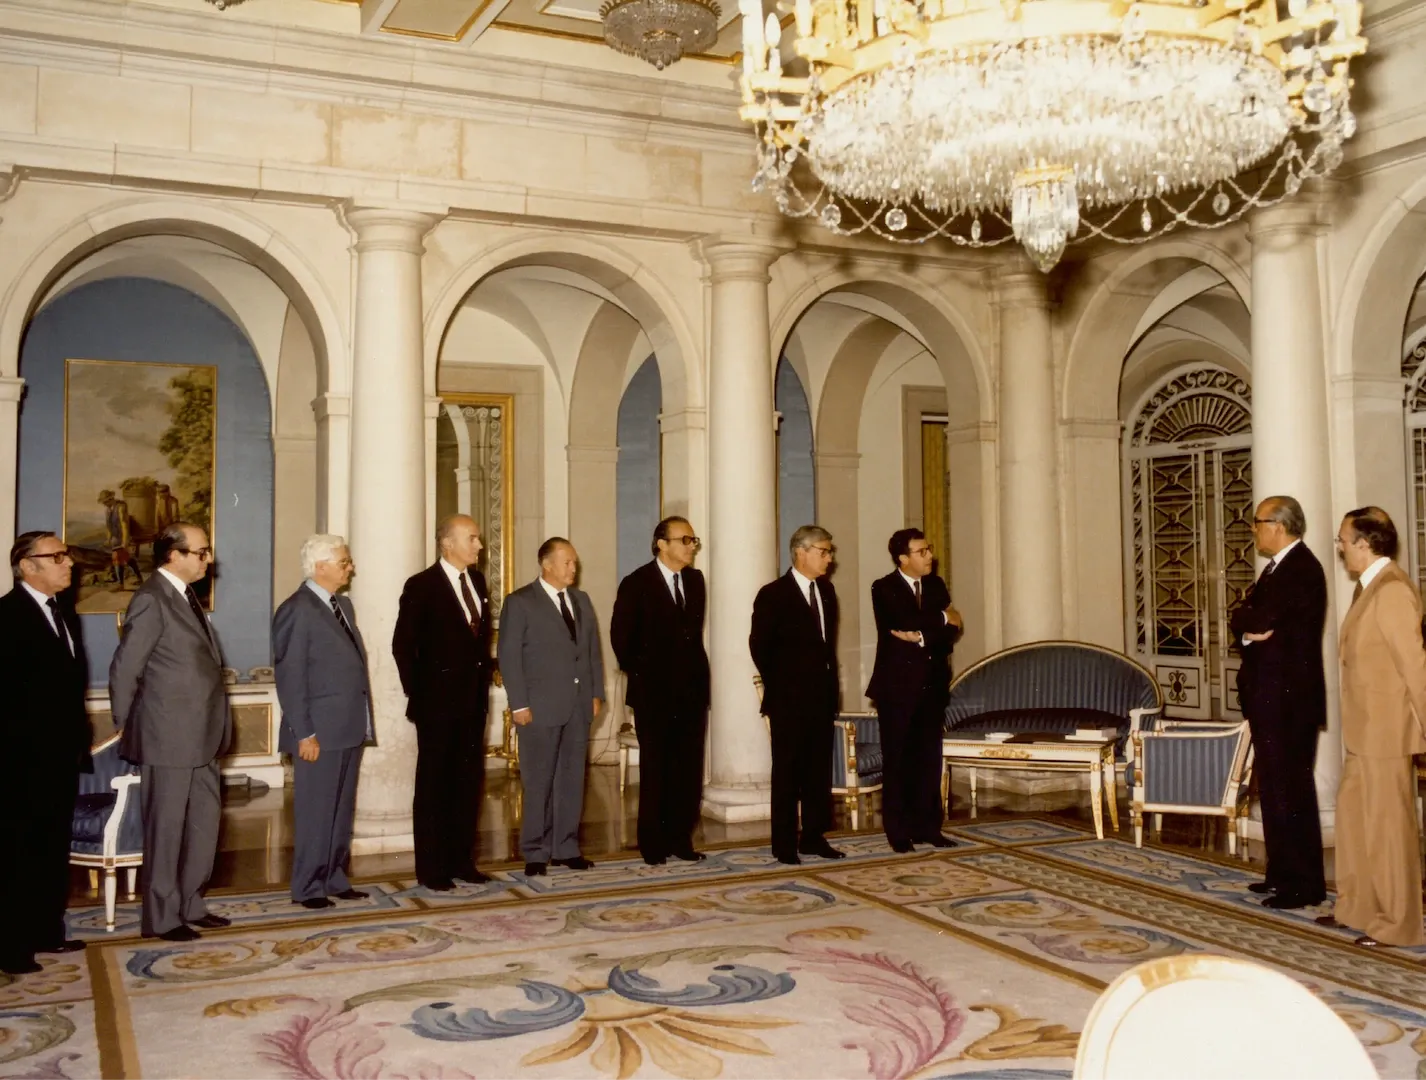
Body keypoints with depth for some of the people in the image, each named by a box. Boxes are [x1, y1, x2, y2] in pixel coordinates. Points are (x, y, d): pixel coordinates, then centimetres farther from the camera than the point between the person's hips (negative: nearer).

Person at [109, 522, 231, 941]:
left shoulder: (186, 595, 12)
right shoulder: (151, 599, -16)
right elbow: (123, 671, -13)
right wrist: (128, 732, -4)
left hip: (199, 737, 9)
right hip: (168, 738, -8)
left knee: (204, 821, 15)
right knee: (167, 828, 3)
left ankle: (189, 904, 28)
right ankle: (162, 917, 16)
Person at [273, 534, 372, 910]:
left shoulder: (343, 606, 15)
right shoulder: (297, 610, -11)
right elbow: (289, 678, -14)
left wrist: (362, 723, 10)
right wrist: (304, 734, -17)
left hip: (349, 728, 8)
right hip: (320, 732, -8)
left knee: (342, 810, 14)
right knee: (315, 812, 1)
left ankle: (334, 879, 24)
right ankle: (308, 888, 12)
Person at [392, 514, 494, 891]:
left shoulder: (477, 580, 10)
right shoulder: (421, 586, -10)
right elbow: (403, 644, -9)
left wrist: (484, 682, 10)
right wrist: (417, 694, -8)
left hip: (473, 700, 6)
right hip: (438, 702, -6)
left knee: (469, 781, 11)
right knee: (433, 784, 3)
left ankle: (461, 859, 21)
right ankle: (431, 867, 10)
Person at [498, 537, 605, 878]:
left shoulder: (581, 601, 15)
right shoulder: (520, 602, -3)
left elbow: (593, 650, 15)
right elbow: (509, 656, -7)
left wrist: (596, 694, 7)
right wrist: (519, 704, -12)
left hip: (579, 706, 5)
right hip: (540, 707, -5)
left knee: (572, 779, 8)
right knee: (539, 783, 0)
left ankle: (566, 848, 16)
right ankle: (535, 853, 9)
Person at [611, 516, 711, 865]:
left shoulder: (695, 580, 9)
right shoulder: (636, 584, -7)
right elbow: (620, 635, -3)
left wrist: (698, 671, 9)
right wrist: (637, 673, -1)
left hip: (692, 691, 5)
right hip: (654, 693, -4)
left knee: (689, 769, 5)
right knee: (655, 770, 4)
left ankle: (681, 839, 14)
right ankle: (653, 843, 13)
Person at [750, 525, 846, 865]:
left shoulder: (826, 590, 11)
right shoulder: (773, 594, -9)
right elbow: (759, 645, -6)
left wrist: (831, 681, 10)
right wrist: (780, 685, 0)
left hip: (822, 696, 6)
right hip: (788, 700, -6)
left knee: (819, 771, 9)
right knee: (788, 773, 1)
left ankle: (814, 837, 18)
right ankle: (785, 844, 7)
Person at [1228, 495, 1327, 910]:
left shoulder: (1301, 568, -15)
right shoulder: (1276, 568, 17)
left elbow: (1259, 619, -23)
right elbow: (1243, 619, 11)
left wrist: (1249, 620, -3)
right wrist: (1252, 630, -8)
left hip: (1289, 697, -10)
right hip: (1269, 695, 10)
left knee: (1291, 789, -7)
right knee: (1274, 787, 15)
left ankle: (1305, 884, -1)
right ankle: (1283, 872, 23)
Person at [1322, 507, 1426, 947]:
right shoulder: (1368, 587, 11)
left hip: (1386, 730, -10)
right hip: (1365, 730, 10)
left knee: (1387, 823, 1)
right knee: (1353, 813, 17)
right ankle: (1356, 906, 29)